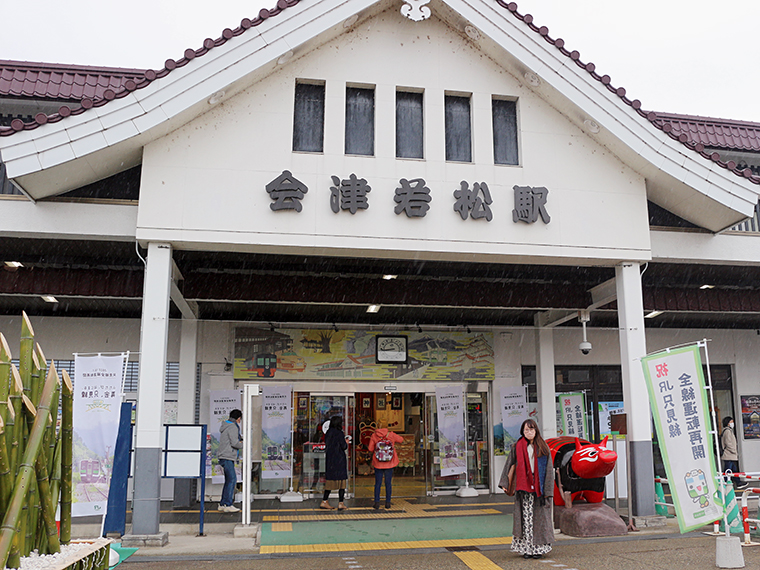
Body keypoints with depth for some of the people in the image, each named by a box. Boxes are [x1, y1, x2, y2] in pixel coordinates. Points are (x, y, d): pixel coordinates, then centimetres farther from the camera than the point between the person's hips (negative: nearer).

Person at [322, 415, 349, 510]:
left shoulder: (328, 433, 6)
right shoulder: (339, 433, -14)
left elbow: (327, 445, 13)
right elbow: (344, 446, -13)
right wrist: (346, 443, 10)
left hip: (329, 459, 7)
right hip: (339, 460, -6)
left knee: (329, 480, 13)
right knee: (341, 481, 2)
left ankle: (324, 501, 13)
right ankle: (340, 504, 4)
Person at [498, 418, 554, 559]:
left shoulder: (543, 447, 5)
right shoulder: (517, 447, 5)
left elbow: (549, 470, 3)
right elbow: (509, 465, 9)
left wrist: (547, 491, -5)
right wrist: (504, 483, 2)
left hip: (539, 487, 0)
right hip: (524, 487, 0)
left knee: (539, 517, 1)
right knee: (526, 517, 0)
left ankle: (539, 548, 10)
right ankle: (526, 548, 6)